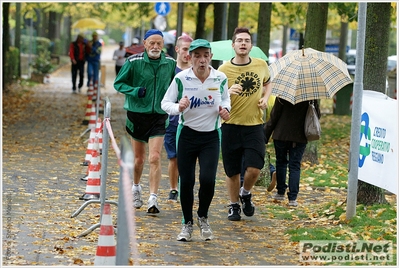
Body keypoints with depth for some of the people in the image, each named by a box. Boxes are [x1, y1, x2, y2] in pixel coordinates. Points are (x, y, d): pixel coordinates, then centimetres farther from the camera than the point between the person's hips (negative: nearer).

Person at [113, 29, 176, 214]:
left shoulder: (170, 63, 1)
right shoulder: (133, 62, -7)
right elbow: (118, 83, 0)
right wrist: (135, 91, -16)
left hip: (159, 116, 1)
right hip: (137, 114, 0)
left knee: (155, 158, -11)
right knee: (139, 158, 12)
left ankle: (153, 199, -10)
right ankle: (136, 188, 38)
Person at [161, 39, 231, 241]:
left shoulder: (220, 78, -4)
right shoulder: (181, 78, -10)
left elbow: (225, 98, 16)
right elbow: (165, 103, -3)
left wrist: (224, 109, -6)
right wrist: (178, 107, -24)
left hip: (211, 136, 0)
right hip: (187, 134, 0)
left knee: (208, 179, -14)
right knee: (186, 181, 2)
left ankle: (203, 217, 15)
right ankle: (187, 223, 21)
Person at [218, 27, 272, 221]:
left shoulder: (261, 65, 3)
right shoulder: (224, 69, -6)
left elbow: (267, 84, 24)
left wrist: (265, 98, 4)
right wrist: (228, 92, -26)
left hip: (254, 125, 1)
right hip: (231, 125, -1)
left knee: (254, 169, -11)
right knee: (232, 171, 6)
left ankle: (246, 193, 21)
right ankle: (234, 205, 27)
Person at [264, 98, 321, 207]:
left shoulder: (282, 96, -12)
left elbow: (274, 116, -7)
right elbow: (317, 115, 4)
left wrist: (265, 135, 0)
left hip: (281, 135, -1)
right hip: (300, 137, 1)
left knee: (281, 162, 17)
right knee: (295, 166, 5)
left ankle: (281, 192, 24)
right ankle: (292, 198, -2)